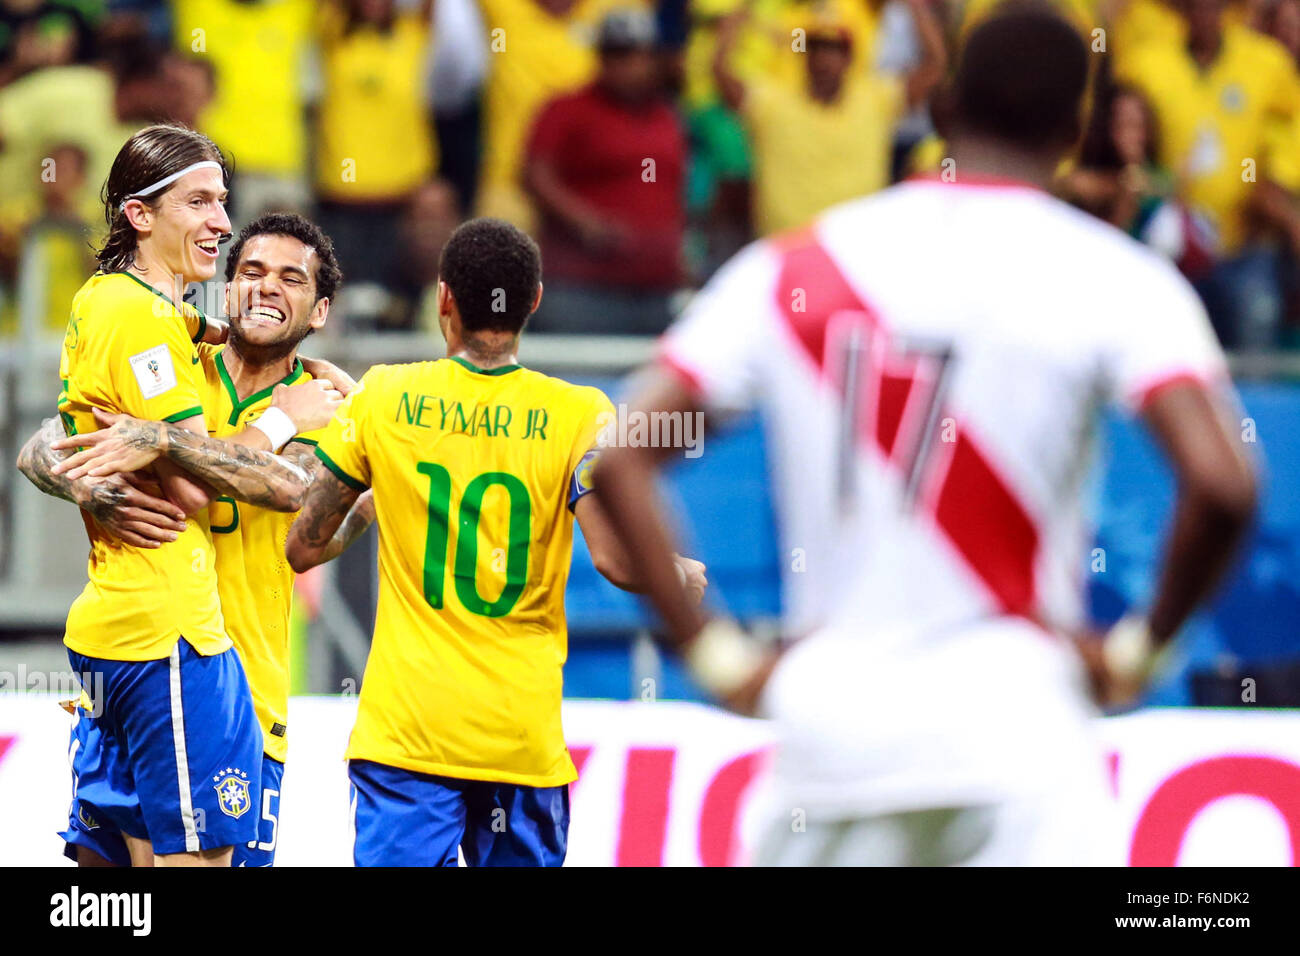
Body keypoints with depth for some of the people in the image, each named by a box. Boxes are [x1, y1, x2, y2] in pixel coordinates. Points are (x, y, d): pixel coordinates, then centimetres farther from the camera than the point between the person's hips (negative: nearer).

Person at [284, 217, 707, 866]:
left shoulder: (384, 398, 1)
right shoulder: (578, 416, -4)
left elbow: (304, 547, 6)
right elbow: (617, 559, -14)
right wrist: (687, 577, 8)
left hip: (404, 734, 0)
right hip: (524, 738, 0)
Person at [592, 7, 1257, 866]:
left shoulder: (791, 270, 8)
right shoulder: (1113, 279, -2)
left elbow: (619, 463, 4)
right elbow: (1221, 483, -15)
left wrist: (715, 655, 7)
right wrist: (1145, 645, 0)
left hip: (826, 714, 4)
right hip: (1010, 718, -4)